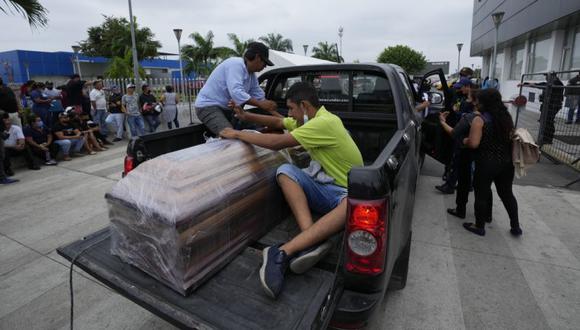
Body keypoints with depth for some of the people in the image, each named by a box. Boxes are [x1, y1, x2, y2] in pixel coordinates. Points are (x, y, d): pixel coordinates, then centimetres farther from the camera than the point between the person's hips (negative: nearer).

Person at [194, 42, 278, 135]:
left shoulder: (252, 76, 8)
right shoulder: (236, 64, -18)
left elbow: (260, 98, 9)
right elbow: (236, 93, -31)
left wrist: (279, 116, 2)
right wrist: (261, 104, -29)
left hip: (226, 108, 9)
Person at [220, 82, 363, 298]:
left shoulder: (325, 122, -21)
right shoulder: (310, 118, 6)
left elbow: (277, 143, -24)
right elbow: (278, 122, 20)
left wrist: (238, 134, -12)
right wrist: (246, 117, 6)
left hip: (346, 192, -7)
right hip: (321, 187, 7)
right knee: (285, 170, -18)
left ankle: (282, 253, -50)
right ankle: (312, 240, -33)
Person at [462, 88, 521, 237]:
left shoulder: (480, 120, -15)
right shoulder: (507, 117, 6)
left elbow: (474, 144, -22)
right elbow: (511, 137, 16)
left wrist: (465, 141, -2)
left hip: (486, 164, -7)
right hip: (507, 162, 7)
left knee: (481, 194, 8)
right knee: (507, 193, 20)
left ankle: (479, 226, 21)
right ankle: (516, 226, 32)